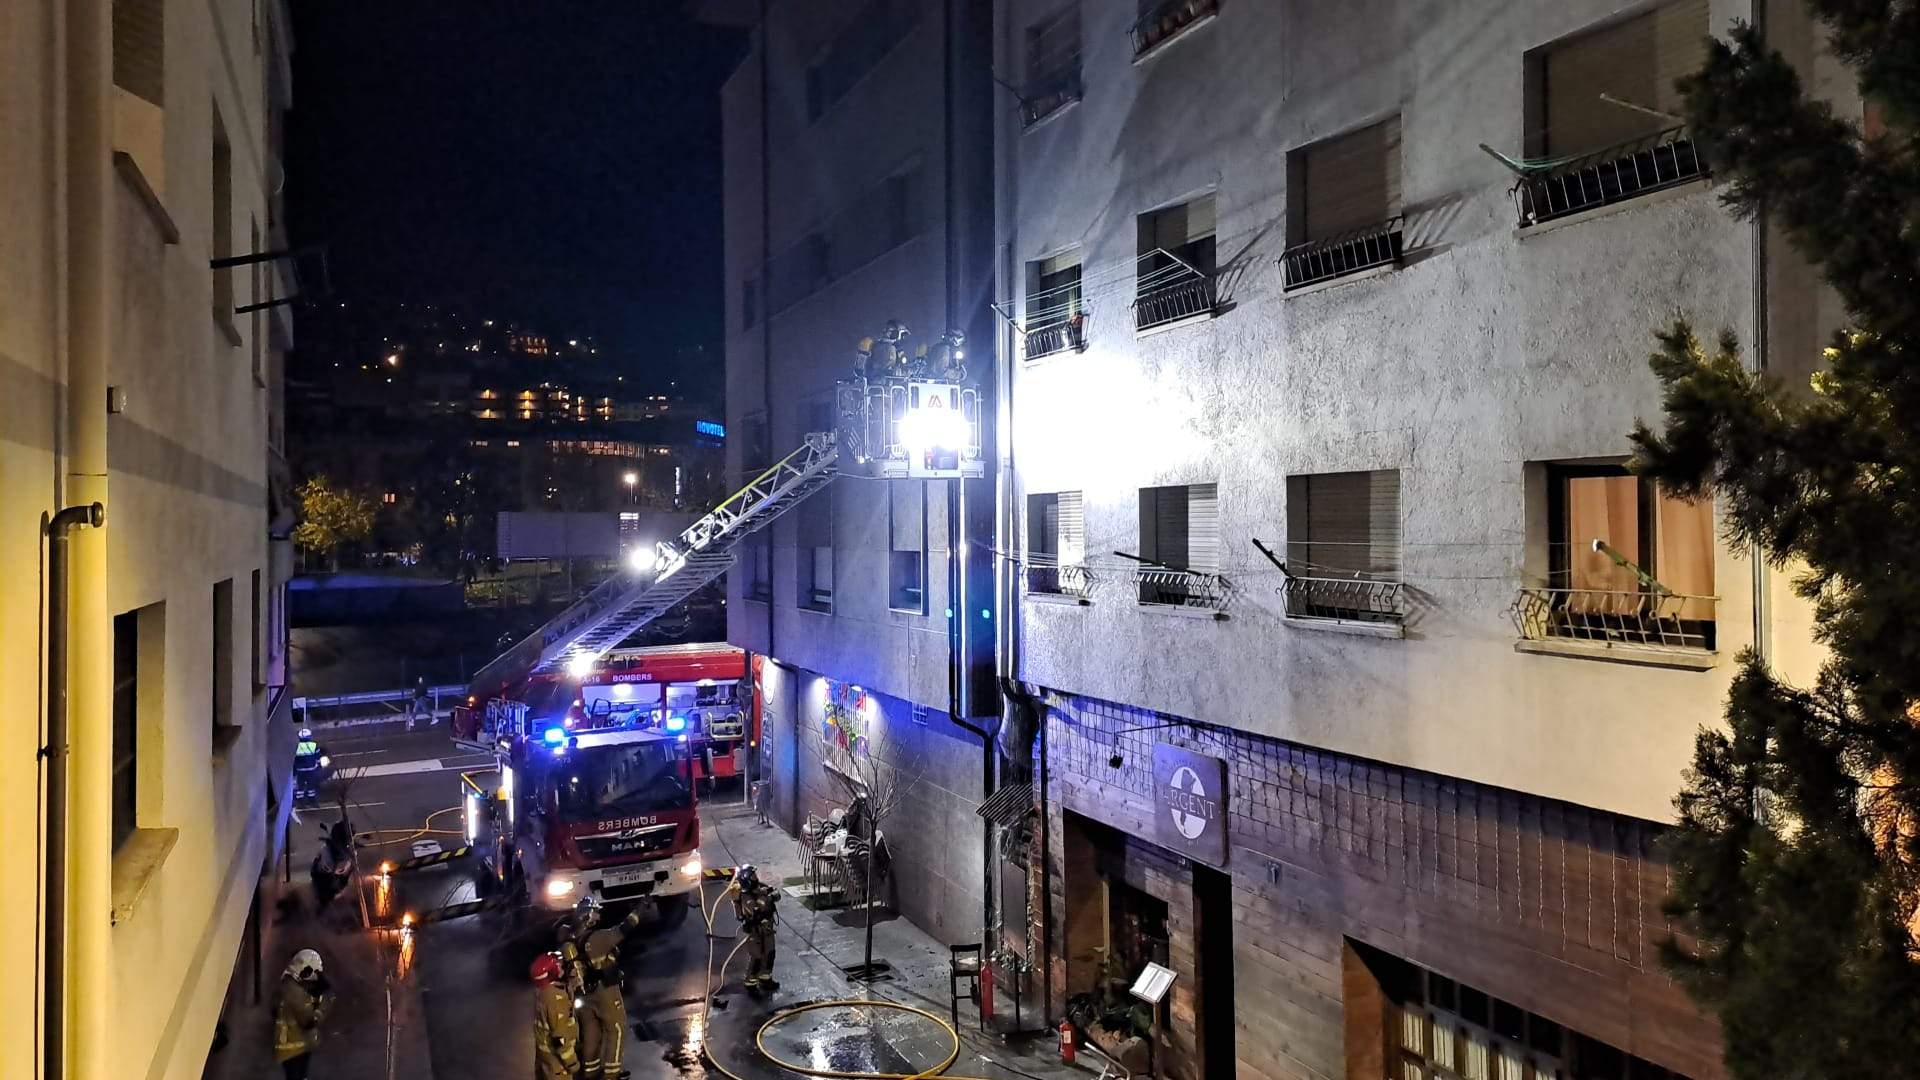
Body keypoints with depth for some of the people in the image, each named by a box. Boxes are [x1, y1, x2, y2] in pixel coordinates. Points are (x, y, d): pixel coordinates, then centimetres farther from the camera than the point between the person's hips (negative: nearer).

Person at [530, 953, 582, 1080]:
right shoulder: (556, 997, -33)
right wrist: (572, 1062, -19)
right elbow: (560, 1036, -28)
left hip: (543, 1047, 9)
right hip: (554, 1052, -9)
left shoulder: (541, 988, -8)